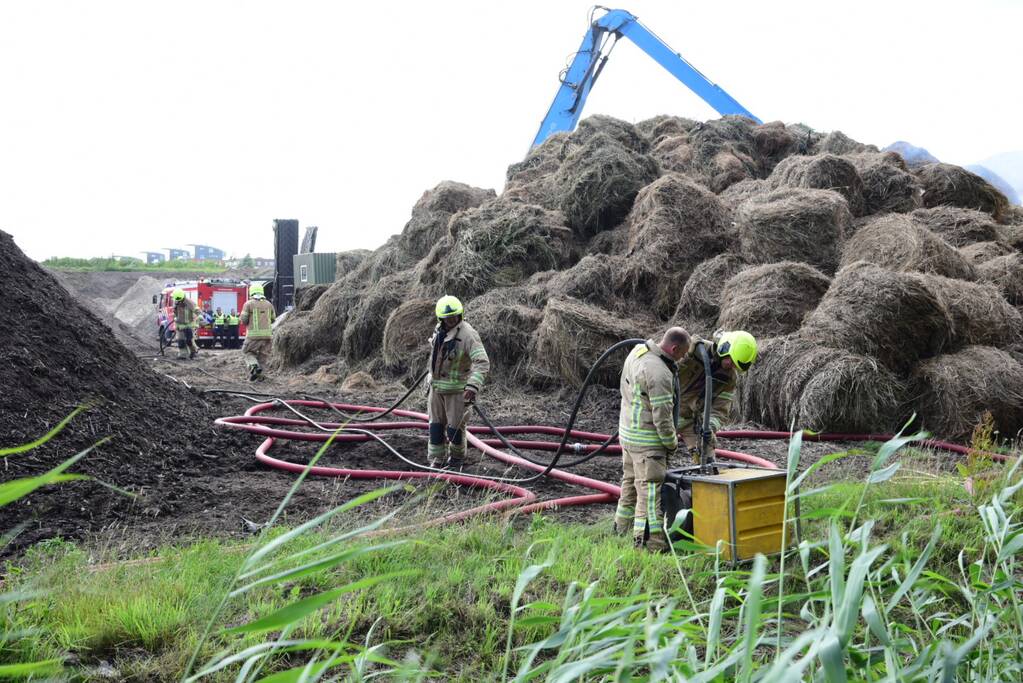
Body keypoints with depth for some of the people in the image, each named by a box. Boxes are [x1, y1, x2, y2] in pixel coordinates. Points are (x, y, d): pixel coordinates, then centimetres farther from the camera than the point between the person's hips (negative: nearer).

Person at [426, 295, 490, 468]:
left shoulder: (468, 334, -23)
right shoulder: (439, 330, 1)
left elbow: (482, 362, -30)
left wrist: (473, 387, -42)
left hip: (456, 388, -6)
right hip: (436, 386, 6)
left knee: (454, 426, 4)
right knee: (436, 424, 9)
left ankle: (457, 457, 26)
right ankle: (435, 460, 18)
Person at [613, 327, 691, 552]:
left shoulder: (638, 350, 1)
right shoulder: (659, 374, -26)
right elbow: (662, 415, -22)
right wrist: (672, 443, -7)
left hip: (628, 431, 9)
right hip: (647, 439, -9)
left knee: (631, 481, 20)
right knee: (650, 488, -6)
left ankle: (623, 528, 31)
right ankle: (649, 540, -6)